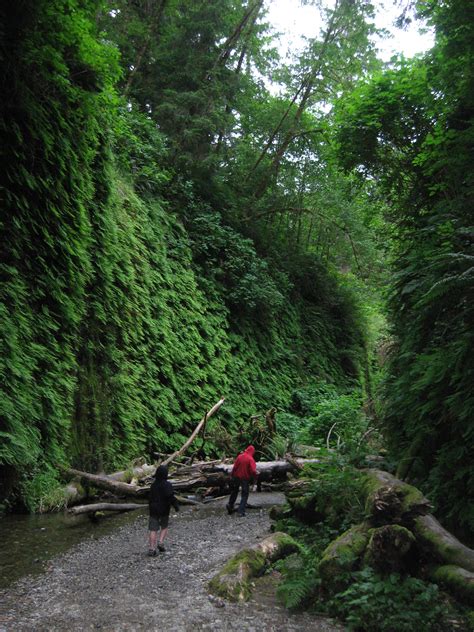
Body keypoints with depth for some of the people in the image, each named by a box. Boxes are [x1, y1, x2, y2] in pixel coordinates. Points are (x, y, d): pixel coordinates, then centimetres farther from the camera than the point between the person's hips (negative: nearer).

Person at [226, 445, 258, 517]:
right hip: (245, 479, -4)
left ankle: (230, 505, 25)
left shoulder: (239, 456, -4)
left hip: (237, 477, 4)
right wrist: (255, 476, -2)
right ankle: (241, 511, -2)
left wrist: (232, 475, 9)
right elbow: (253, 470, -21)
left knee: (234, 492, 22)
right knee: (244, 495, 6)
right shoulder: (250, 459, -16)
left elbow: (234, 467, -1)